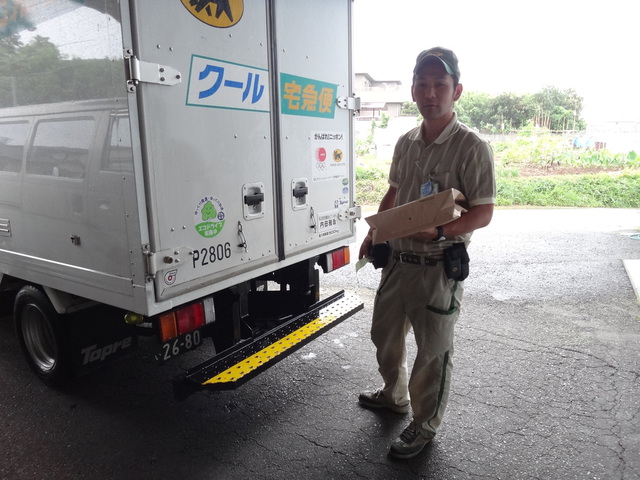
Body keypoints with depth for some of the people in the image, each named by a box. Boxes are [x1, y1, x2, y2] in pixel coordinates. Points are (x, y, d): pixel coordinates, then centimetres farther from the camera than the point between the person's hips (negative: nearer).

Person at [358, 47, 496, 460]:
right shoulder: (406, 143, 7)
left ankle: (425, 425, 32)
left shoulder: (472, 146, -14)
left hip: (439, 267, -7)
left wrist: (439, 231, -30)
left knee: (434, 351, 9)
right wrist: (373, 233, 13)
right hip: (397, 259, 7)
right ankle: (394, 395, 48)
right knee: (385, 333, 22)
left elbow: (483, 213, -16)